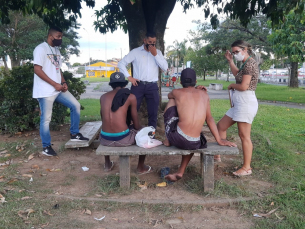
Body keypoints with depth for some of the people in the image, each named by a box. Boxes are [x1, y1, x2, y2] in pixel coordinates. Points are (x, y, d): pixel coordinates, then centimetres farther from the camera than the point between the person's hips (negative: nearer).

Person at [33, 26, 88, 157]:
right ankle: (46, 147, 13)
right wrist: (55, 84, -19)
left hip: (58, 89, 8)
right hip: (45, 91, -8)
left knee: (76, 105, 5)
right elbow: (37, 70, -17)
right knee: (46, 119, 0)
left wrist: (63, 83, 2)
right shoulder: (41, 49, -10)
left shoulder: (56, 50, 16)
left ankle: (74, 134, 17)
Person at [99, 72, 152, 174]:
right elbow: (136, 124, 6)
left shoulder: (103, 97, 11)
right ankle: (141, 167, 34)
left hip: (105, 140, 4)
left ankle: (107, 165, 47)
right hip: (123, 139, -4)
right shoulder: (130, 97, 2)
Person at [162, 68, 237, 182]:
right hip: (194, 144, 2)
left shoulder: (177, 92, 4)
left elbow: (169, 95, 29)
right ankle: (180, 172, 37)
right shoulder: (204, 94, 10)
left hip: (177, 137, -2)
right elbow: (209, 119, 12)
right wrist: (219, 140, 20)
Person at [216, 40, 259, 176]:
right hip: (239, 103, 11)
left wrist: (232, 85, -1)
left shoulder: (249, 63, -13)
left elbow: (243, 86, -20)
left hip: (246, 102, -11)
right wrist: (230, 61, 28)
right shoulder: (246, 64, 17)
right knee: (220, 126, 14)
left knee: (244, 136, -6)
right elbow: (237, 74, 36)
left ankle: (247, 168, 3)